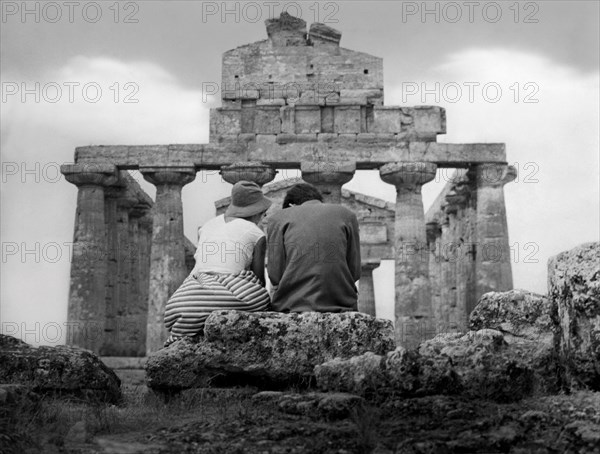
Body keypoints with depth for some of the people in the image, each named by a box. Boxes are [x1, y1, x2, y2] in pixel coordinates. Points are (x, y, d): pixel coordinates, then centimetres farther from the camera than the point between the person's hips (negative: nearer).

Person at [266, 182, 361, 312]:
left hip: (292, 307, -1)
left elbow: (275, 274, 4)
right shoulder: (347, 215, 14)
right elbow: (354, 272, 8)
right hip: (340, 308, 1)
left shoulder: (278, 218, 11)